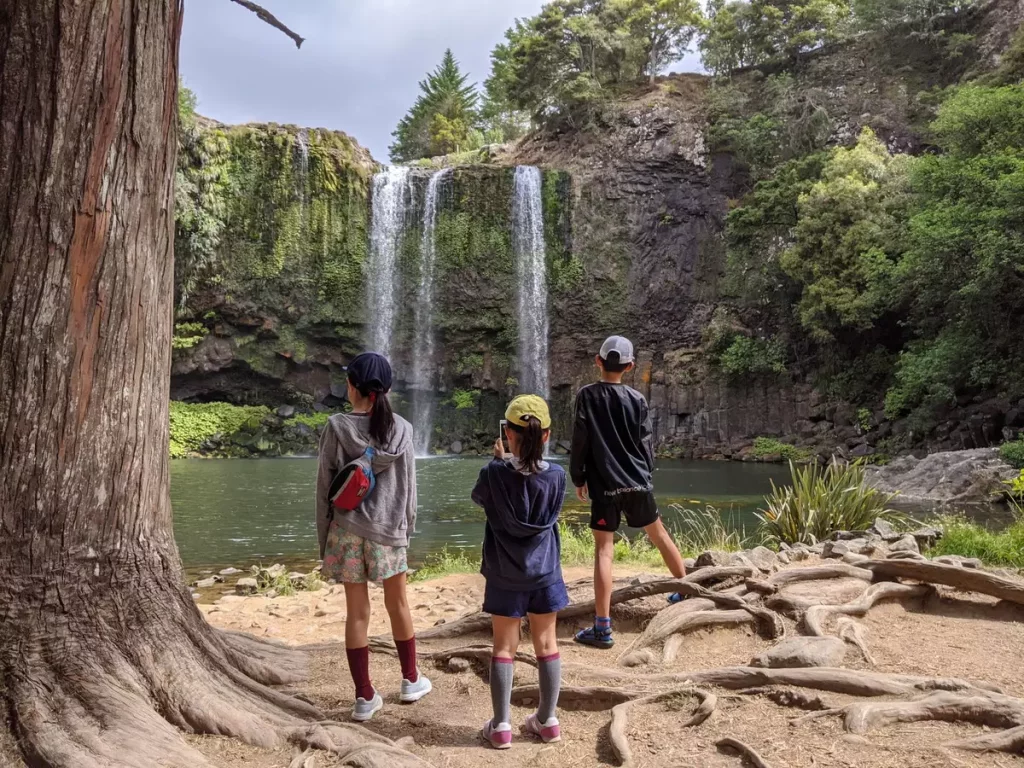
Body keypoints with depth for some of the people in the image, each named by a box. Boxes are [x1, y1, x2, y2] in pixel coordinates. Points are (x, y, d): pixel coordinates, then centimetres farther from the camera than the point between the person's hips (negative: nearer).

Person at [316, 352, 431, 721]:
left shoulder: (337, 428, -8)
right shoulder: (401, 430, -5)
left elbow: (324, 487, -4)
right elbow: (408, 486, 1)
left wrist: (323, 537, 6)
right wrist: (407, 528, 14)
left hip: (347, 531, -1)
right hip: (389, 530, 1)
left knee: (357, 612, 7)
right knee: (397, 604, 17)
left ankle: (365, 697, 14)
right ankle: (411, 680, 32)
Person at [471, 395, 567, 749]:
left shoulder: (494, 474, -17)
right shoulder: (556, 476, -12)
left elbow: (479, 497, 4)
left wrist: (500, 462, 13)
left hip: (505, 576, -1)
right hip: (544, 573, 1)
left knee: (504, 647, 10)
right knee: (547, 645, 13)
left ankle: (501, 725, 15)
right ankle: (547, 720, 24)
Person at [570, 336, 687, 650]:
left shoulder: (586, 396, -6)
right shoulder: (637, 399, 0)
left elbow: (579, 442, -6)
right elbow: (646, 443, 5)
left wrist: (578, 479, 5)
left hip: (604, 486, -3)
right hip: (637, 483, 3)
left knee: (603, 551, -3)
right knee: (659, 535, 21)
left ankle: (602, 628, -6)